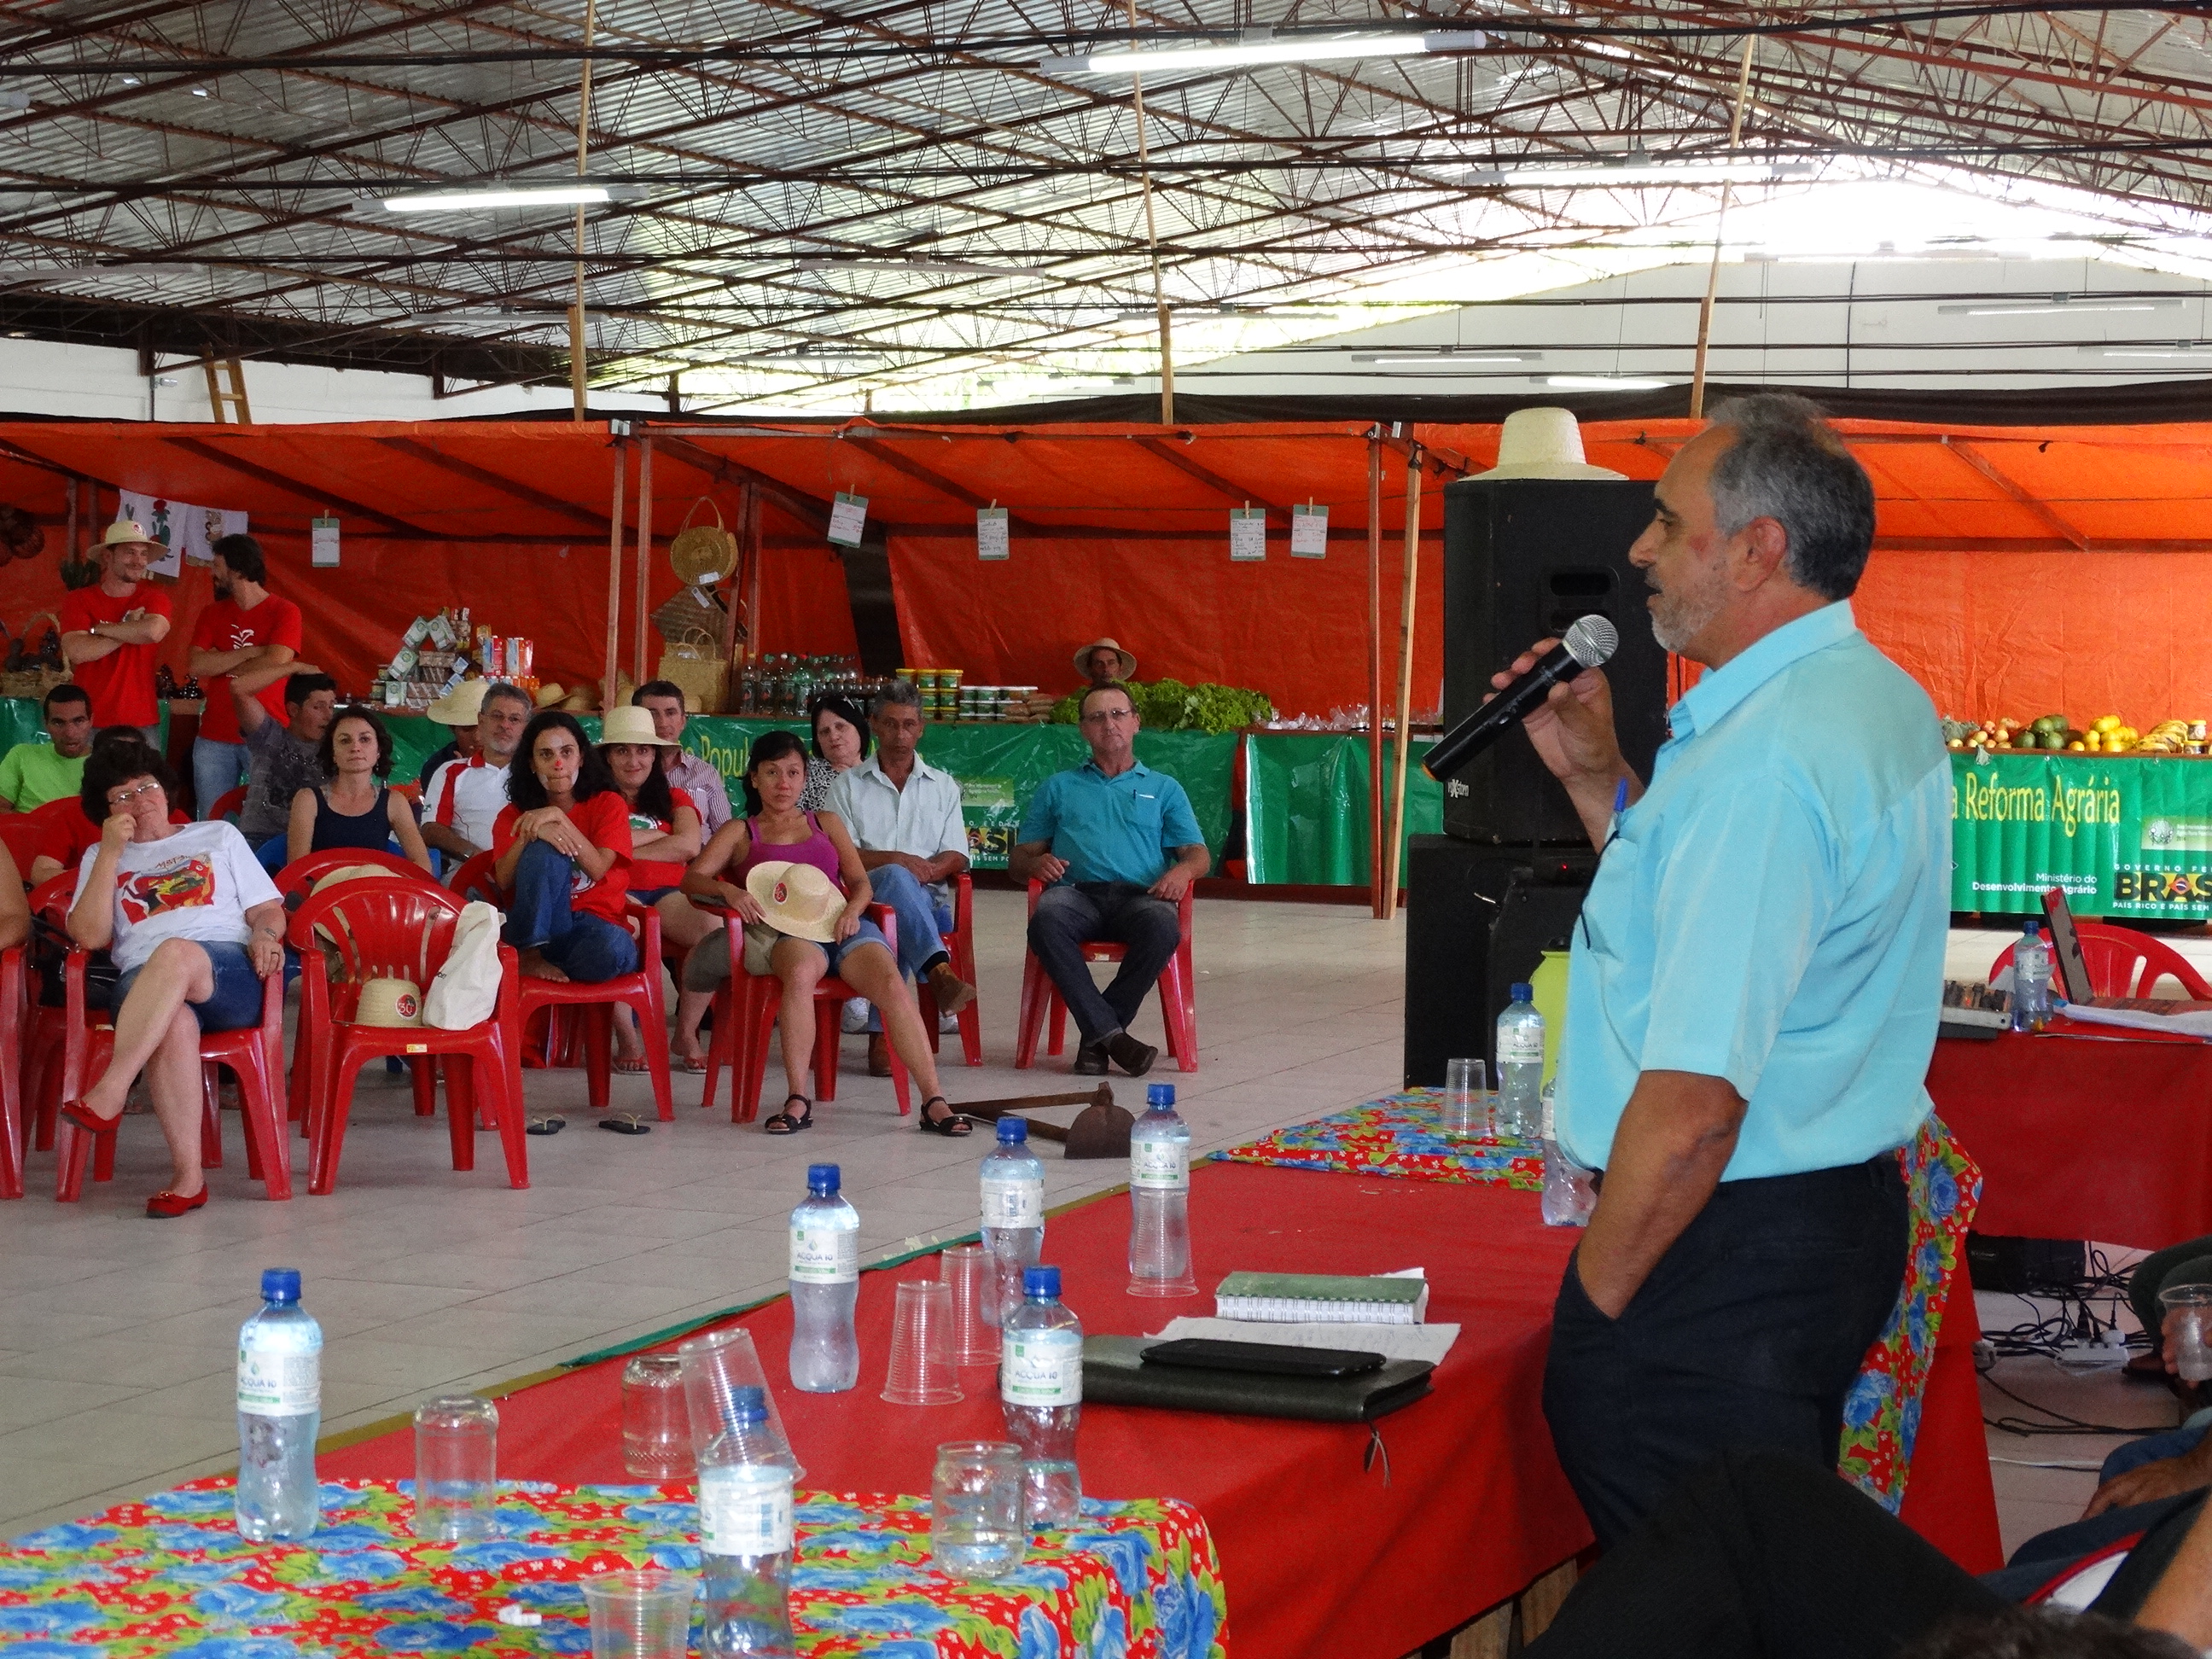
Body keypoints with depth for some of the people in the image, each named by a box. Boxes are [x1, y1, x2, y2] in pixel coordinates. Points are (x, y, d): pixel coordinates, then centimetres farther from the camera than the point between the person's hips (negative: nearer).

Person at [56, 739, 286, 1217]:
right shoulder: (101, 859, 26)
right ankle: (187, 1176, -43)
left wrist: (264, 934, -4)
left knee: (176, 953, -39)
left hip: (230, 975, 0)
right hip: (143, 985, 0)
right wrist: (111, 853, 5)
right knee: (174, 1022, -39)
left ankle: (107, 1096, -45)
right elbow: (89, 936, 9)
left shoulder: (219, 837, 27)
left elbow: (268, 909, 20)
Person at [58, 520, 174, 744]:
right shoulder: (78, 600, 3)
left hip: (142, 725, 0)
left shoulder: (154, 598, 4)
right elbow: (77, 652, -12)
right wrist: (129, 630, -8)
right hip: (89, 723, 0)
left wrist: (98, 628, -8)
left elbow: (154, 631, -19)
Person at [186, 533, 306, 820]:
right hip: (215, 739, 4)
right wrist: (252, 652, -10)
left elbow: (275, 664, -16)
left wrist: (220, 664, -5)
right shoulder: (212, 614, 11)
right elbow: (196, 666, -2)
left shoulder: (284, 612, -3)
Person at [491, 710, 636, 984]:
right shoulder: (513, 815, 12)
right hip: (535, 925, 1)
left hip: (596, 923, -1)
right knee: (546, 851, -28)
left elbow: (597, 870, -11)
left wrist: (559, 817, -20)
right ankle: (530, 954, -23)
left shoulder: (607, 804, 7)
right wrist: (533, 833, -23)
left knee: (610, 951, -39)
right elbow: (504, 879, -6)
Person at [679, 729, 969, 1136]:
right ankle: (799, 1102, -41)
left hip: (841, 926, 3)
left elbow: (861, 882, 19)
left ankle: (934, 1102, -34)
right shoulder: (739, 833, 21)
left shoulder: (826, 823, 28)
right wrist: (728, 890, -14)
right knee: (801, 973, -40)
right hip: (785, 932, -2)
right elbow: (692, 879, 8)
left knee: (892, 984, -29)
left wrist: (853, 910, -4)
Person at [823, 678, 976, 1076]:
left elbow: (956, 857, 13)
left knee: (894, 928, -37)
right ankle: (939, 972, -61)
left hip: (928, 900, 2)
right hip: (864, 895, -2)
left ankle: (882, 1034, -48)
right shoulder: (847, 785, 18)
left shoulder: (943, 786, 24)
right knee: (896, 877, -40)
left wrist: (926, 870, -12)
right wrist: (895, 860, -13)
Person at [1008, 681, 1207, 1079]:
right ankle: (1111, 1034, -38)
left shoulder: (1164, 789, 27)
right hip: (1075, 892, 0)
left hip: (1138, 896, 0)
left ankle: (1095, 1036, -27)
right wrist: (1035, 862, -4)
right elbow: (1018, 858, 22)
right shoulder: (1058, 788, 28)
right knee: (1047, 923, -37)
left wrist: (1182, 870, -10)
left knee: (1162, 928, -37)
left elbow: (1197, 854, 16)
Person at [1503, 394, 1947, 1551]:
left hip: (1722, 1255, -11)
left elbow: (1693, 1100, -26)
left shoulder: (1761, 759, -23)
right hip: (1845, 1213, 11)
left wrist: (1594, 1302, -15)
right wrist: (1597, 779, 15)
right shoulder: (1882, 701, 11)